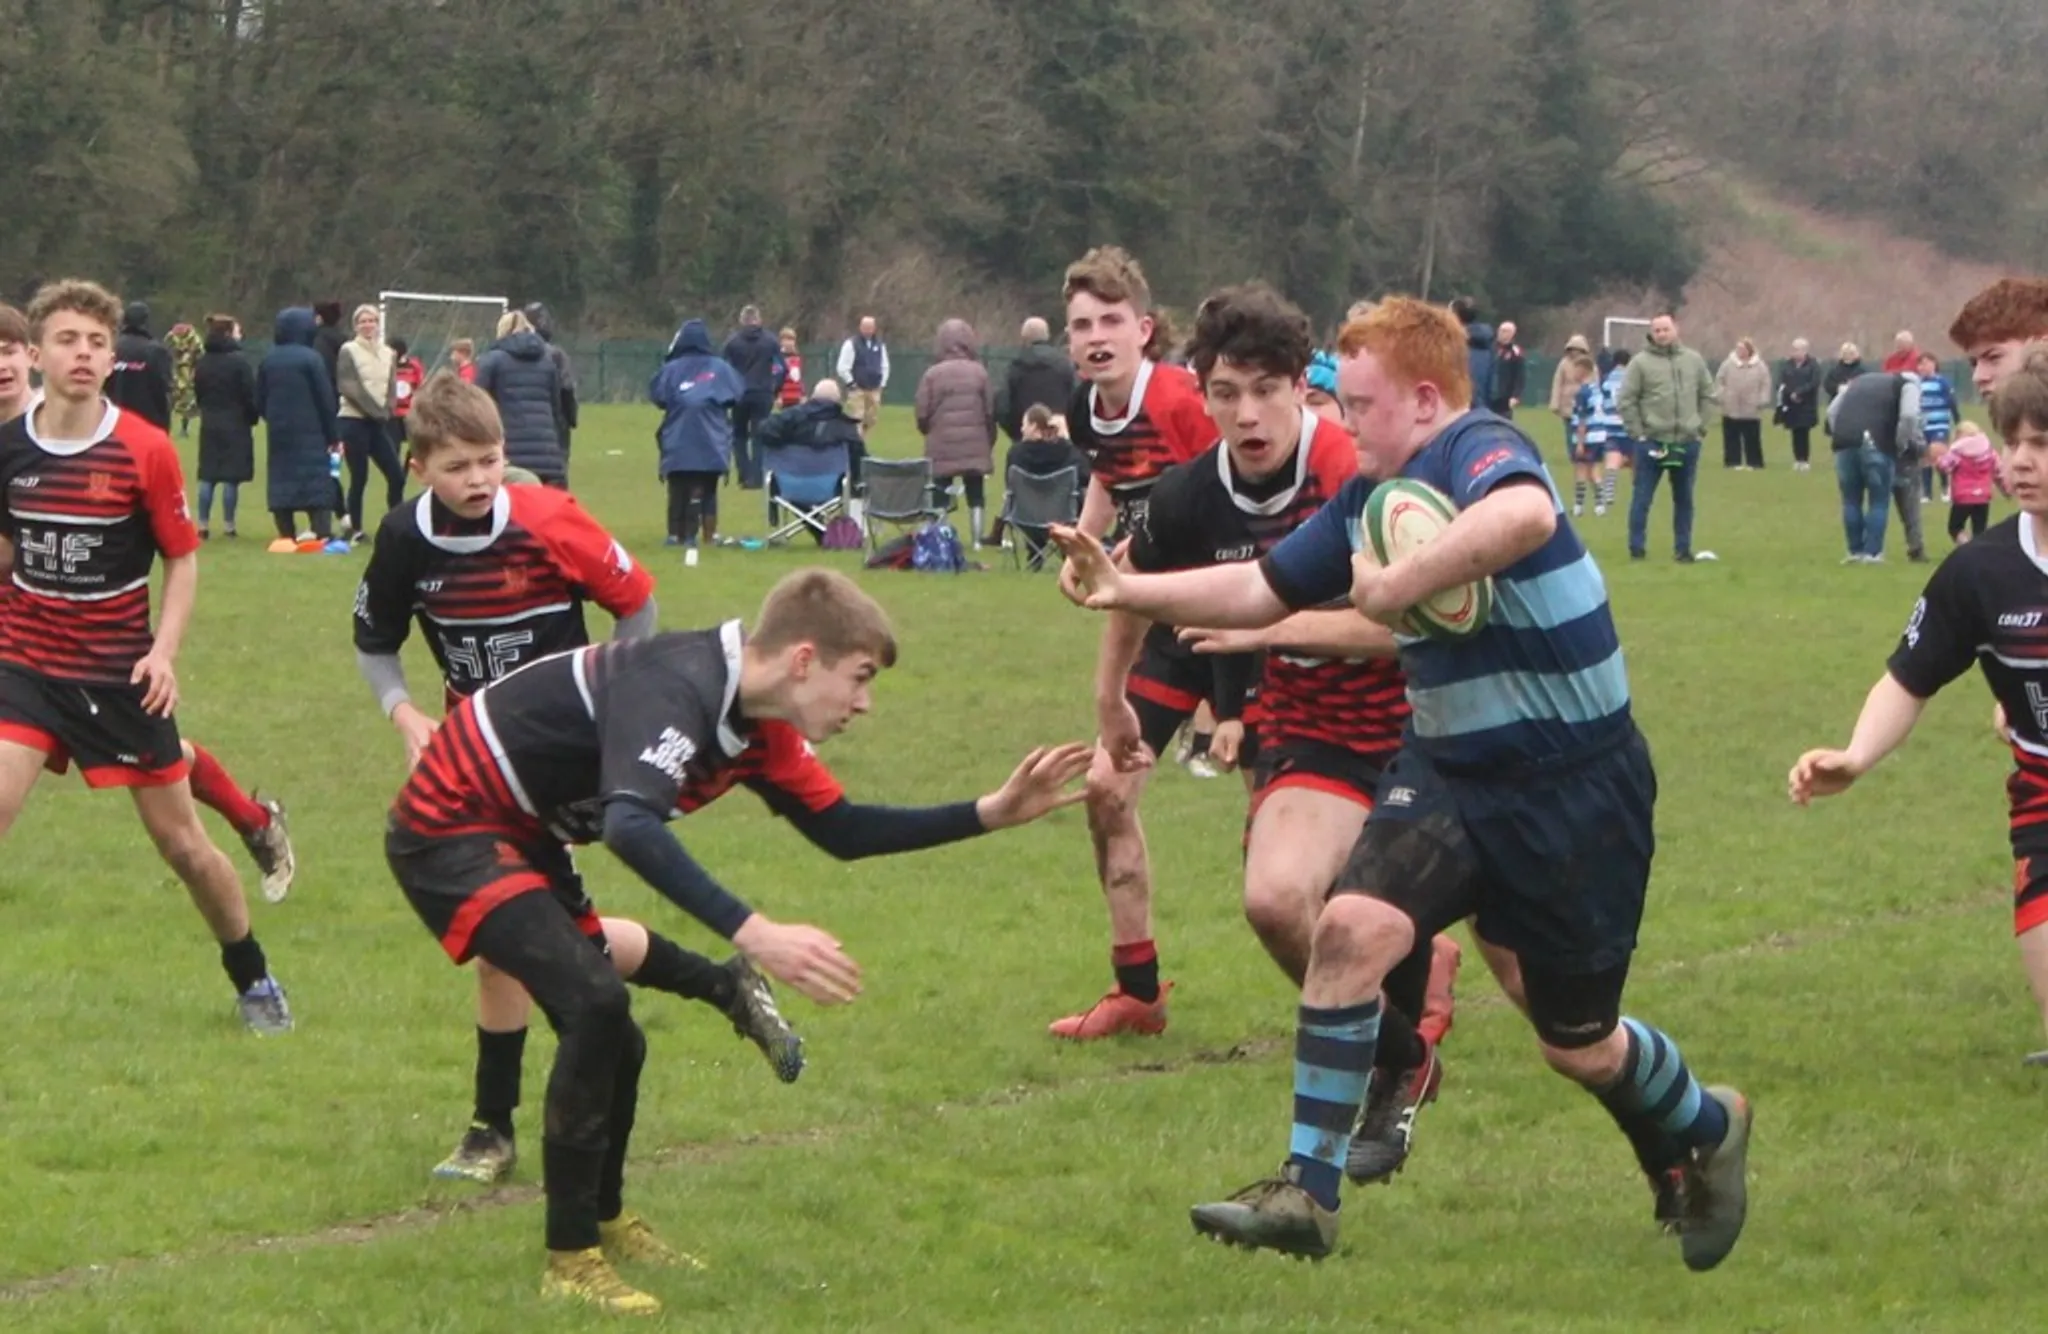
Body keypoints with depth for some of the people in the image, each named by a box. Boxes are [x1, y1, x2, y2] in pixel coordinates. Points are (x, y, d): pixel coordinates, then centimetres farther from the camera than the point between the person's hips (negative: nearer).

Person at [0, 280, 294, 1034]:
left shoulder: (145, 451, -12)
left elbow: (182, 558, -4)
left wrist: (164, 652, -15)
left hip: (121, 672, -1)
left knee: (182, 843, 8)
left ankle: (252, 980, 30)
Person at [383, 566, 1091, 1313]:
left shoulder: (756, 725, 0)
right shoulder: (677, 688, -30)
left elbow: (841, 832, 10)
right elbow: (630, 826, -47)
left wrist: (994, 813, 2)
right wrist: (754, 935, -55)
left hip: (517, 839, 10)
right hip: (447, 831, -10)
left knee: (609, 1038, 14)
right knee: (595, 1003, -22)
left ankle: (602, 1219, 39)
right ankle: (570, 1260, -13)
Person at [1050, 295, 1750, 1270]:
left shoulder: (1477, 449, -20)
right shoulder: (1369, 497, 6)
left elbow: (1525, 516, -46)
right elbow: (1261, 588, 16)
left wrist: (1399, 584, -37)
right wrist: (1127, 591, 7)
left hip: (1575, 783, -7)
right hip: (1449, 768, 7)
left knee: (1577, 1045, 6)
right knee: (1350, 927, -17)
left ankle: (1705, 1130, 40)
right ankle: (1305, 1195, -11)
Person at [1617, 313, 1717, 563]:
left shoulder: (1694, 360, 6)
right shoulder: (1641, 363, -5)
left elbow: (1707, 395, 14)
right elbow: (1625, 401, -5)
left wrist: (1699, 425, 5)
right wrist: (1638, 433, -8)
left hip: (1687, 443, 3)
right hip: (1651, 442, -3)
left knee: (1684, 499, 10)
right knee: (1642, 498, 0)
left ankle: (1683, 549, 18)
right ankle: (1636, 549, 8)